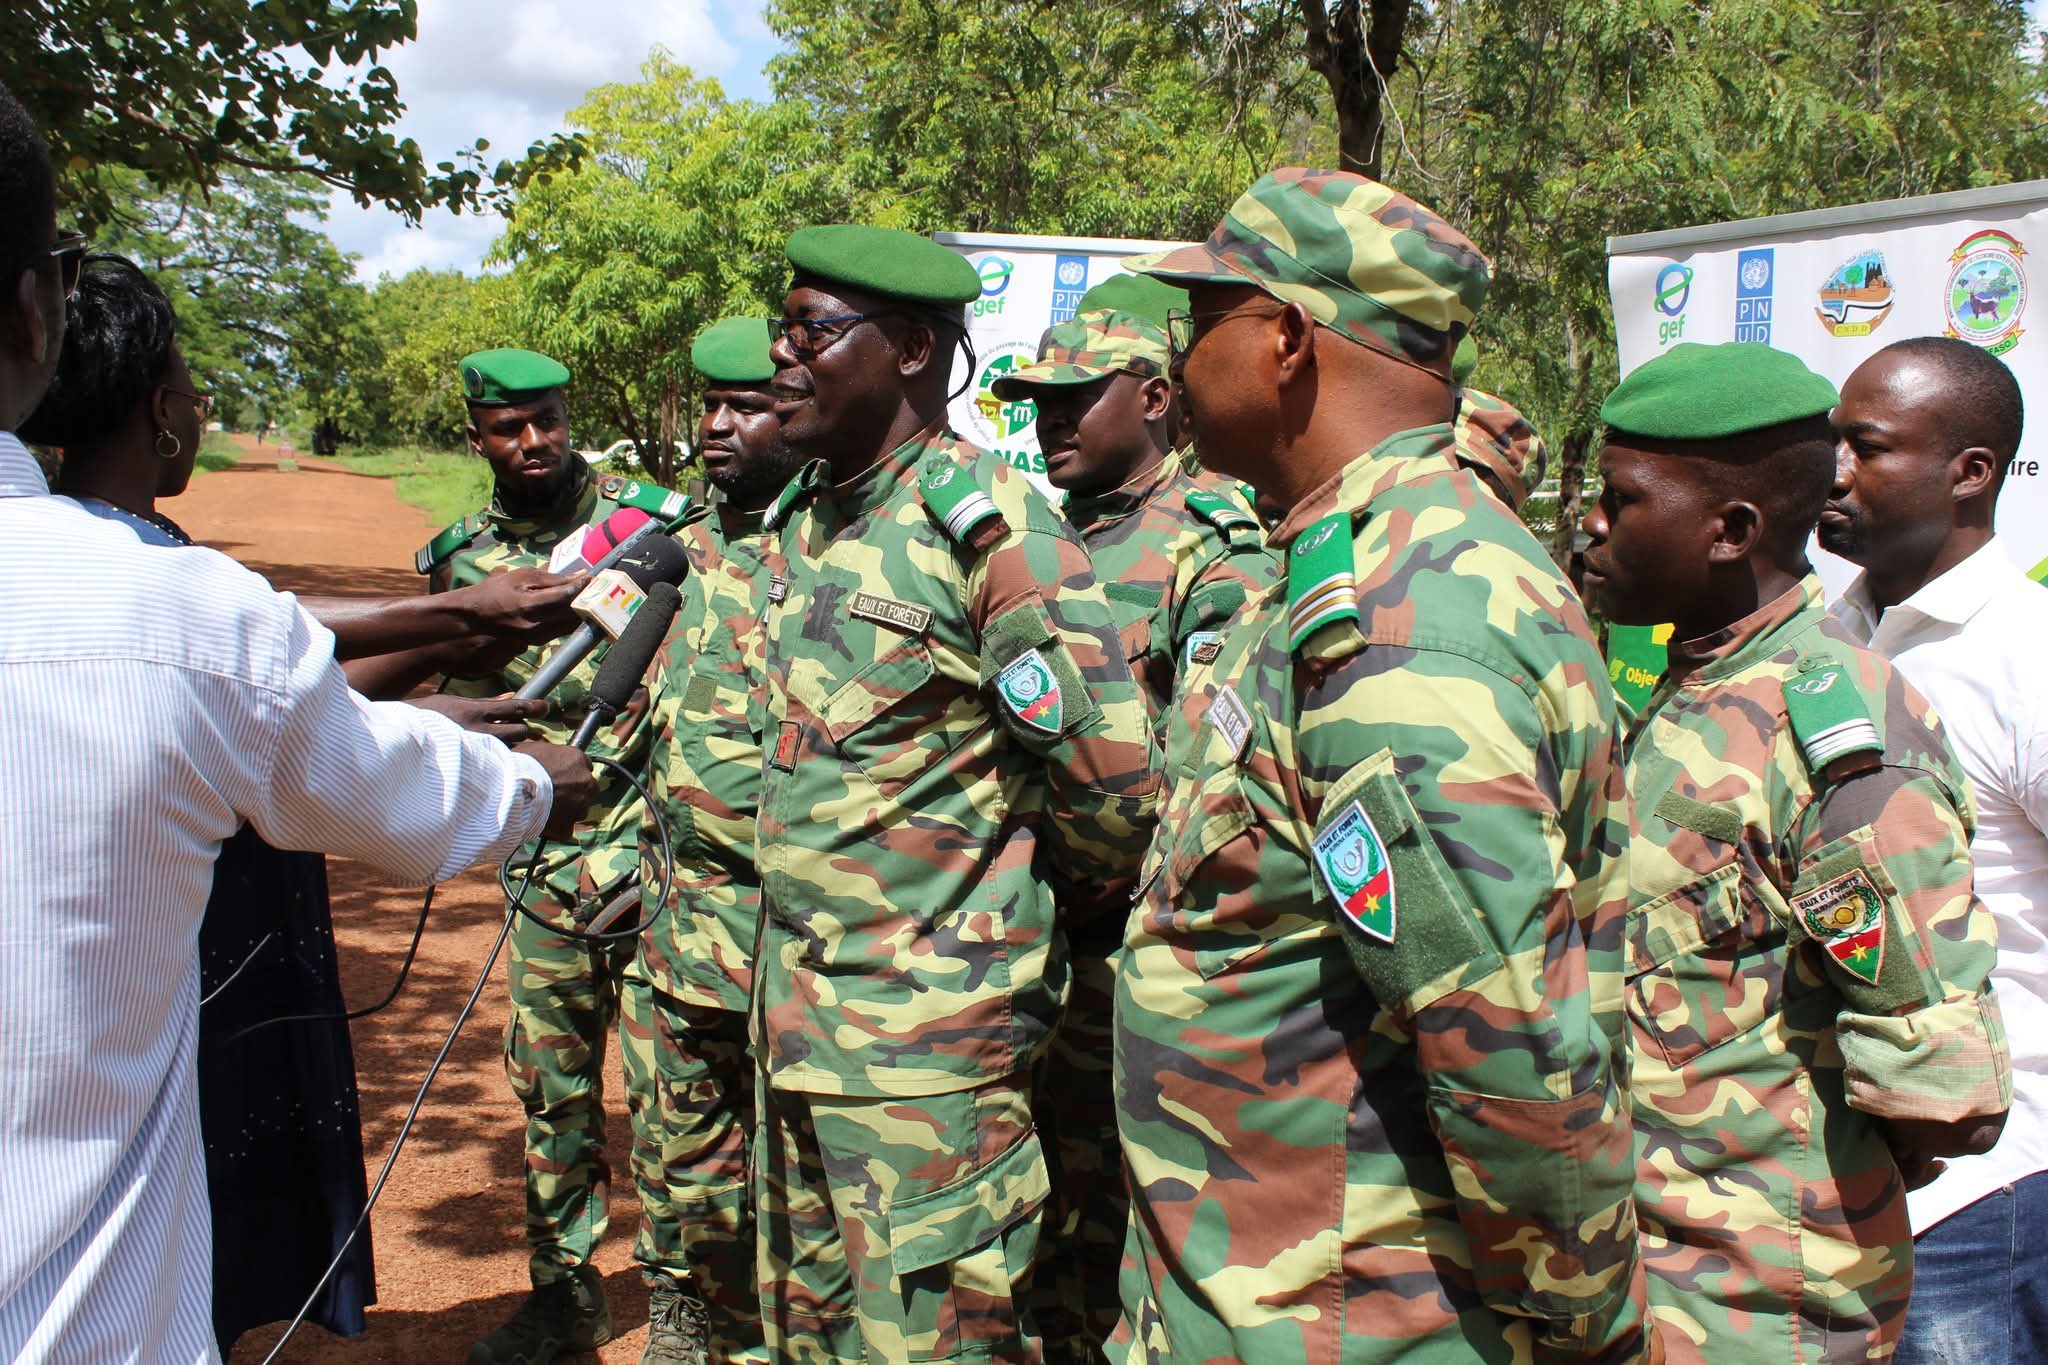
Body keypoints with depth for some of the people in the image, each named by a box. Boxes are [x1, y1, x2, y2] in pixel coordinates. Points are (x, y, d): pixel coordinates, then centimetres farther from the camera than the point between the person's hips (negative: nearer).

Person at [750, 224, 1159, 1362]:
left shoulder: (989, 525, -17)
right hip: (797, 1009, 8)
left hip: (931, 1036, -8)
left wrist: (1051, 904, 0)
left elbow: (1111, 776, -17)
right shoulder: (803, 518, 10)